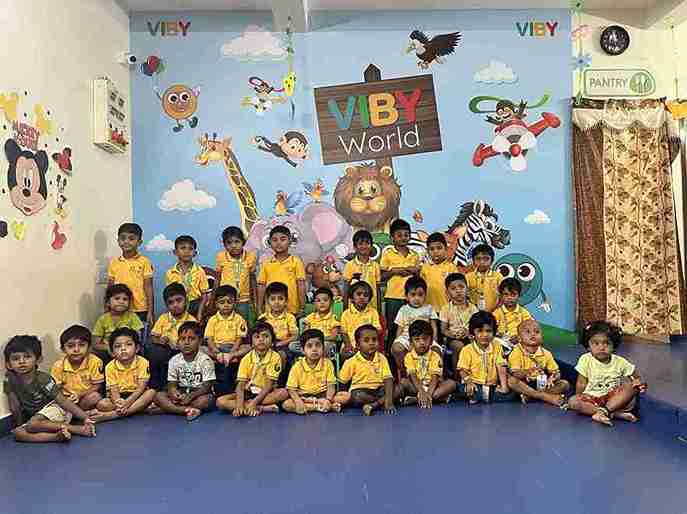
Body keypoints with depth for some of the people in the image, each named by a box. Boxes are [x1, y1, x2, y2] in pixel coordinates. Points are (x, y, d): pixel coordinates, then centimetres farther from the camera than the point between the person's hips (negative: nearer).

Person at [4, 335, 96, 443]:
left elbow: (63, 401, -21)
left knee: (32, 425, -31)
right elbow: (15, 408, 2)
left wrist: (86, 418, -29)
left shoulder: (43, 379, -19)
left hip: (55, 409, -6)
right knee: (17, 433, -22)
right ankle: (58, 436, -32)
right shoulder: (10, 379, -7)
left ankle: (73, 428, -21)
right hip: (34, 416, 6)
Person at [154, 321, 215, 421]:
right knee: (158, 396, -19)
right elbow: (172, 384, 1)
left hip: (199, 394, -4)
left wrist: (191, 396, -30)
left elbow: (207, 386, -14)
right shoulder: (174, 360, 2)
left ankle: (172, 408, -23)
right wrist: (173, 392, -24)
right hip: (181, 394, 4)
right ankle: (188, 410, -31)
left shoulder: (205, 360, -11)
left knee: (205, 400, -37)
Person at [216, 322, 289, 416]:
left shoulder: (275, 357, -9)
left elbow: (269, 384, -13)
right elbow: (240, 384, -8)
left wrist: (255, 402, -25)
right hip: (248, 393, 3)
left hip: (266, 393, -2)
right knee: (220, 402, -21)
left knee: (283, 393, -32)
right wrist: (239, 405, -26)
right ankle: (262, 408, -25)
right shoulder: (247, 358, -2)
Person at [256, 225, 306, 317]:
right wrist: (259, 309, 5)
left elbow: (301, 285, 0)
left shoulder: (296, 262, 1)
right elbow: (261, 286, 8)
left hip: (291, 310, -1)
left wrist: (302, 308, -2)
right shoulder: (266, 264, 7)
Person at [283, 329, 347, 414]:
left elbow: (331, 385, -6)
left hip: (323, 395, -1)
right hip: (304, 398, 1)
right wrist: (298, 401, -26)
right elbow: (291, 389, -6)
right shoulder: (297, 367, -5)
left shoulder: (327, 364, -3)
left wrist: (328, 400, -25)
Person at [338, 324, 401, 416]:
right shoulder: (352, 362, -7)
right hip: (360, 390, -3)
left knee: (398, 389, -19)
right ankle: (382, 402, -15)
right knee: (357, 396, -35)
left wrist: (389, 399, -23)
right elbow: (341, 382, -1)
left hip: (379, 389, 3)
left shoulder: (382, 359, -1)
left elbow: (388, 379, -9)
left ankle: (373, 405, -26)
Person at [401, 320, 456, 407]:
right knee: (403, 381, -28)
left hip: (432, 386, 1)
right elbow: (412, 375, -16)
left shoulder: (435, 357, -3)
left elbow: (435, 377, -16)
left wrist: (429, 393, -33)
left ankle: (415, 399, -31)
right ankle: (439, 396, -27)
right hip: (416, 387, -1)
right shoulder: (409, 356, -4)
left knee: (451, 383, -22)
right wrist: (421, 391, -33)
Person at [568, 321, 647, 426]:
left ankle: (603, 411, -32)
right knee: (572, 402, -29)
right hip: (592, 398, -1)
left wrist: (639, 382, -13)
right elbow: (581, 383, -1)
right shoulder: (585, 360, -5)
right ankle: (614, 413, -31)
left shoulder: (620, 362, -1)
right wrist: (580, 400, -7)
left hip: (614, 398, 1)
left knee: (630, 385, -26)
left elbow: (636, 376, 9)